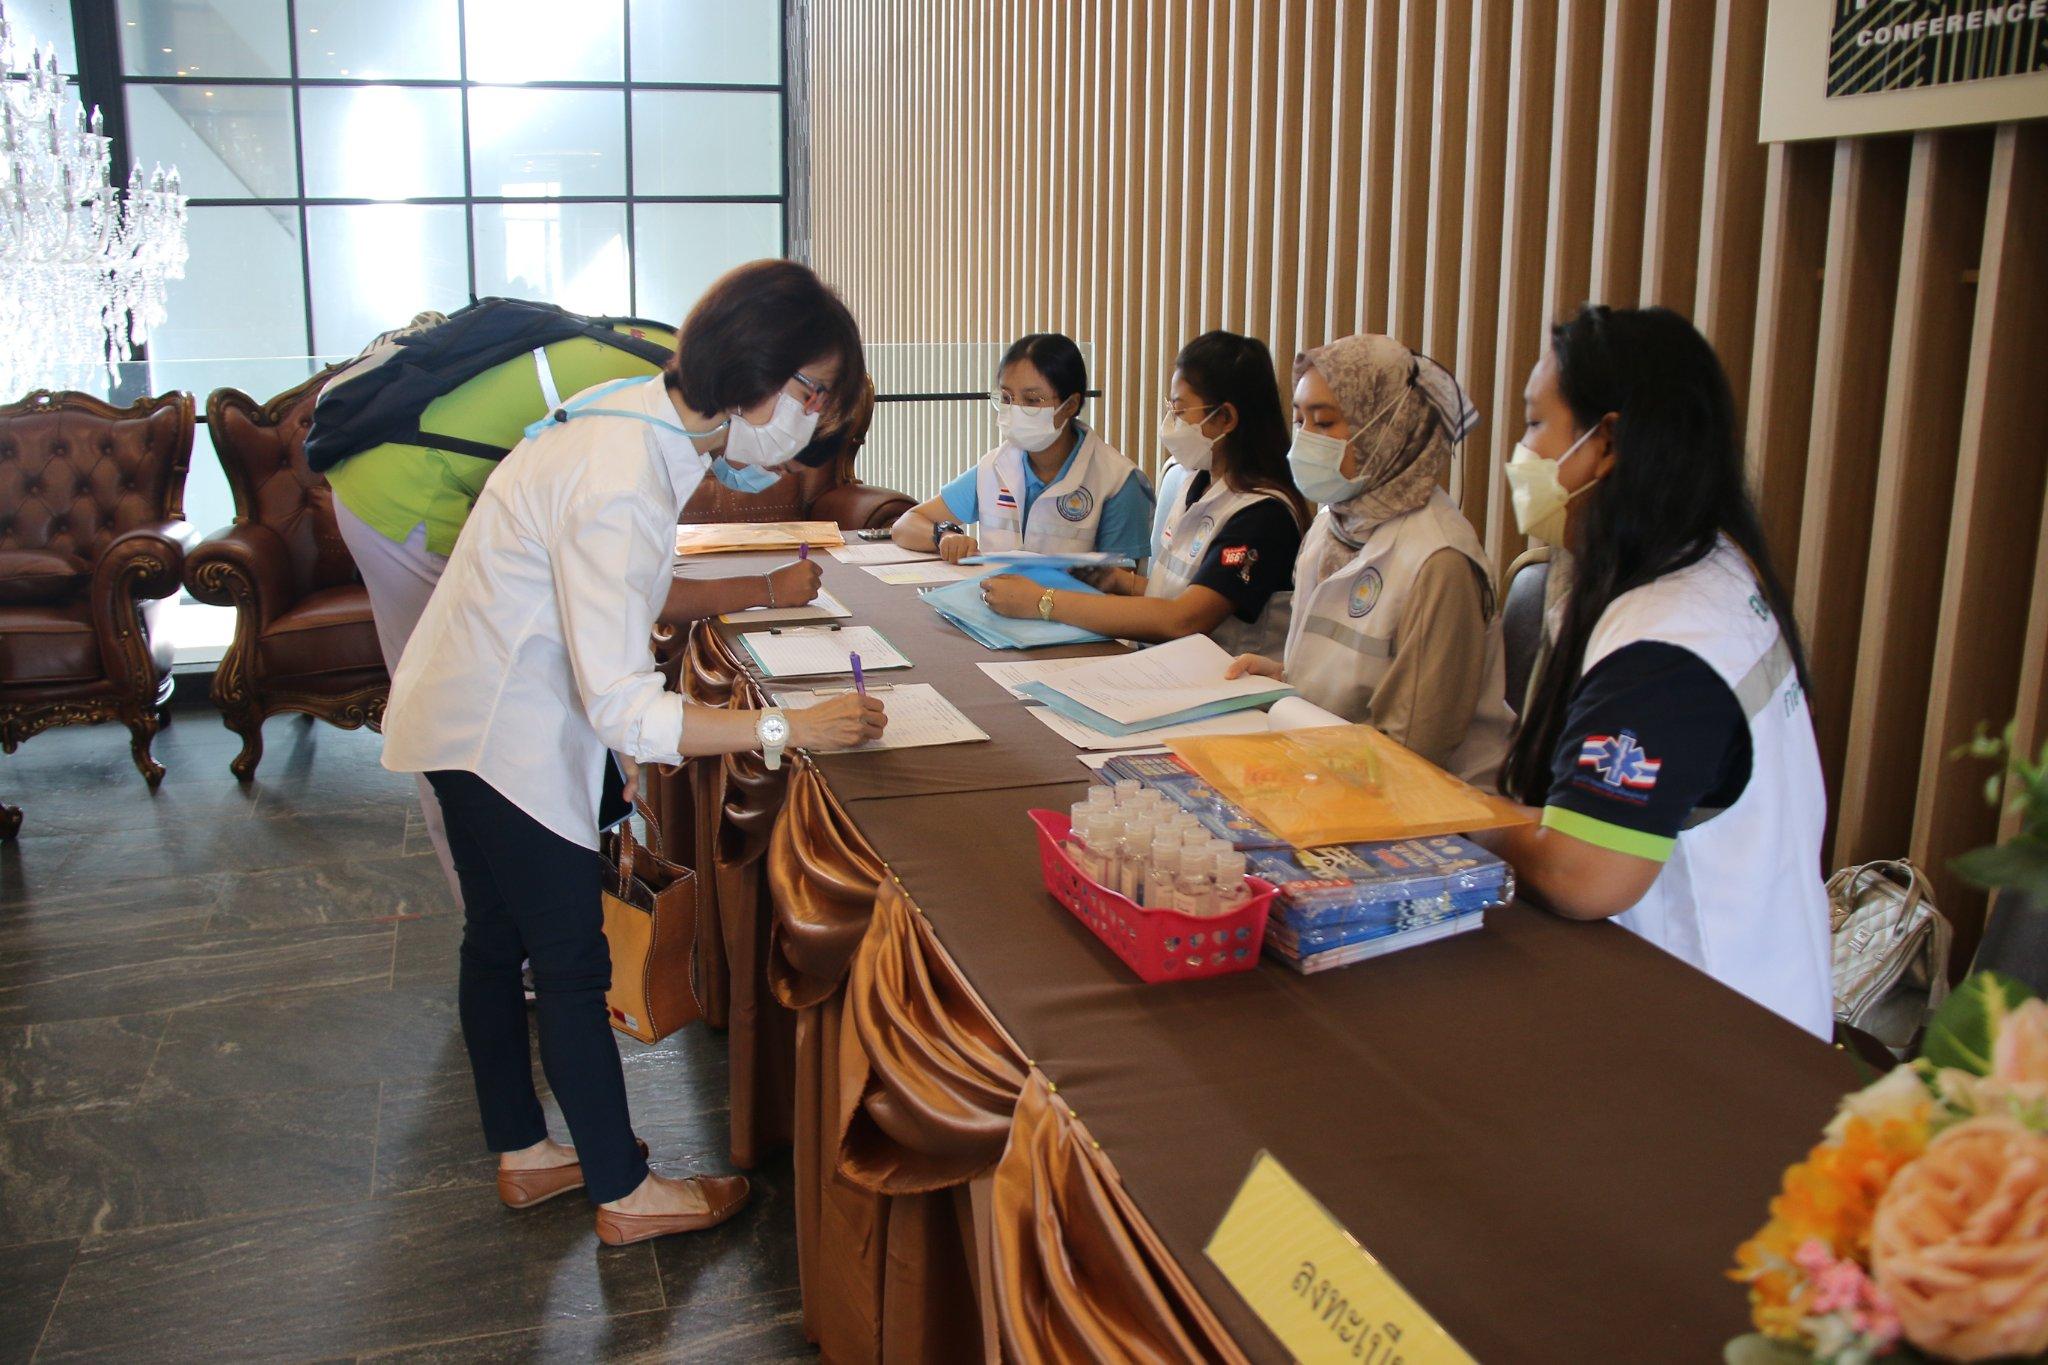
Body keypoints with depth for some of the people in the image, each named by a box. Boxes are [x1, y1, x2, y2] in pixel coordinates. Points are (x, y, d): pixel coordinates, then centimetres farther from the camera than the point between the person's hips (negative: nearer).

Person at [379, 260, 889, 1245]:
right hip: (502, 729, -10)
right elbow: (620, 708, -32)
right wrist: (789, 729, -32)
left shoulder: (641, 420, -1)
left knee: (499, 936, 20)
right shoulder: (621, 483, -31)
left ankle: (522, 1153, 38)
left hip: (478, 710, 10)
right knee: (573, 962, 2)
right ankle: (623, 1194, 19)